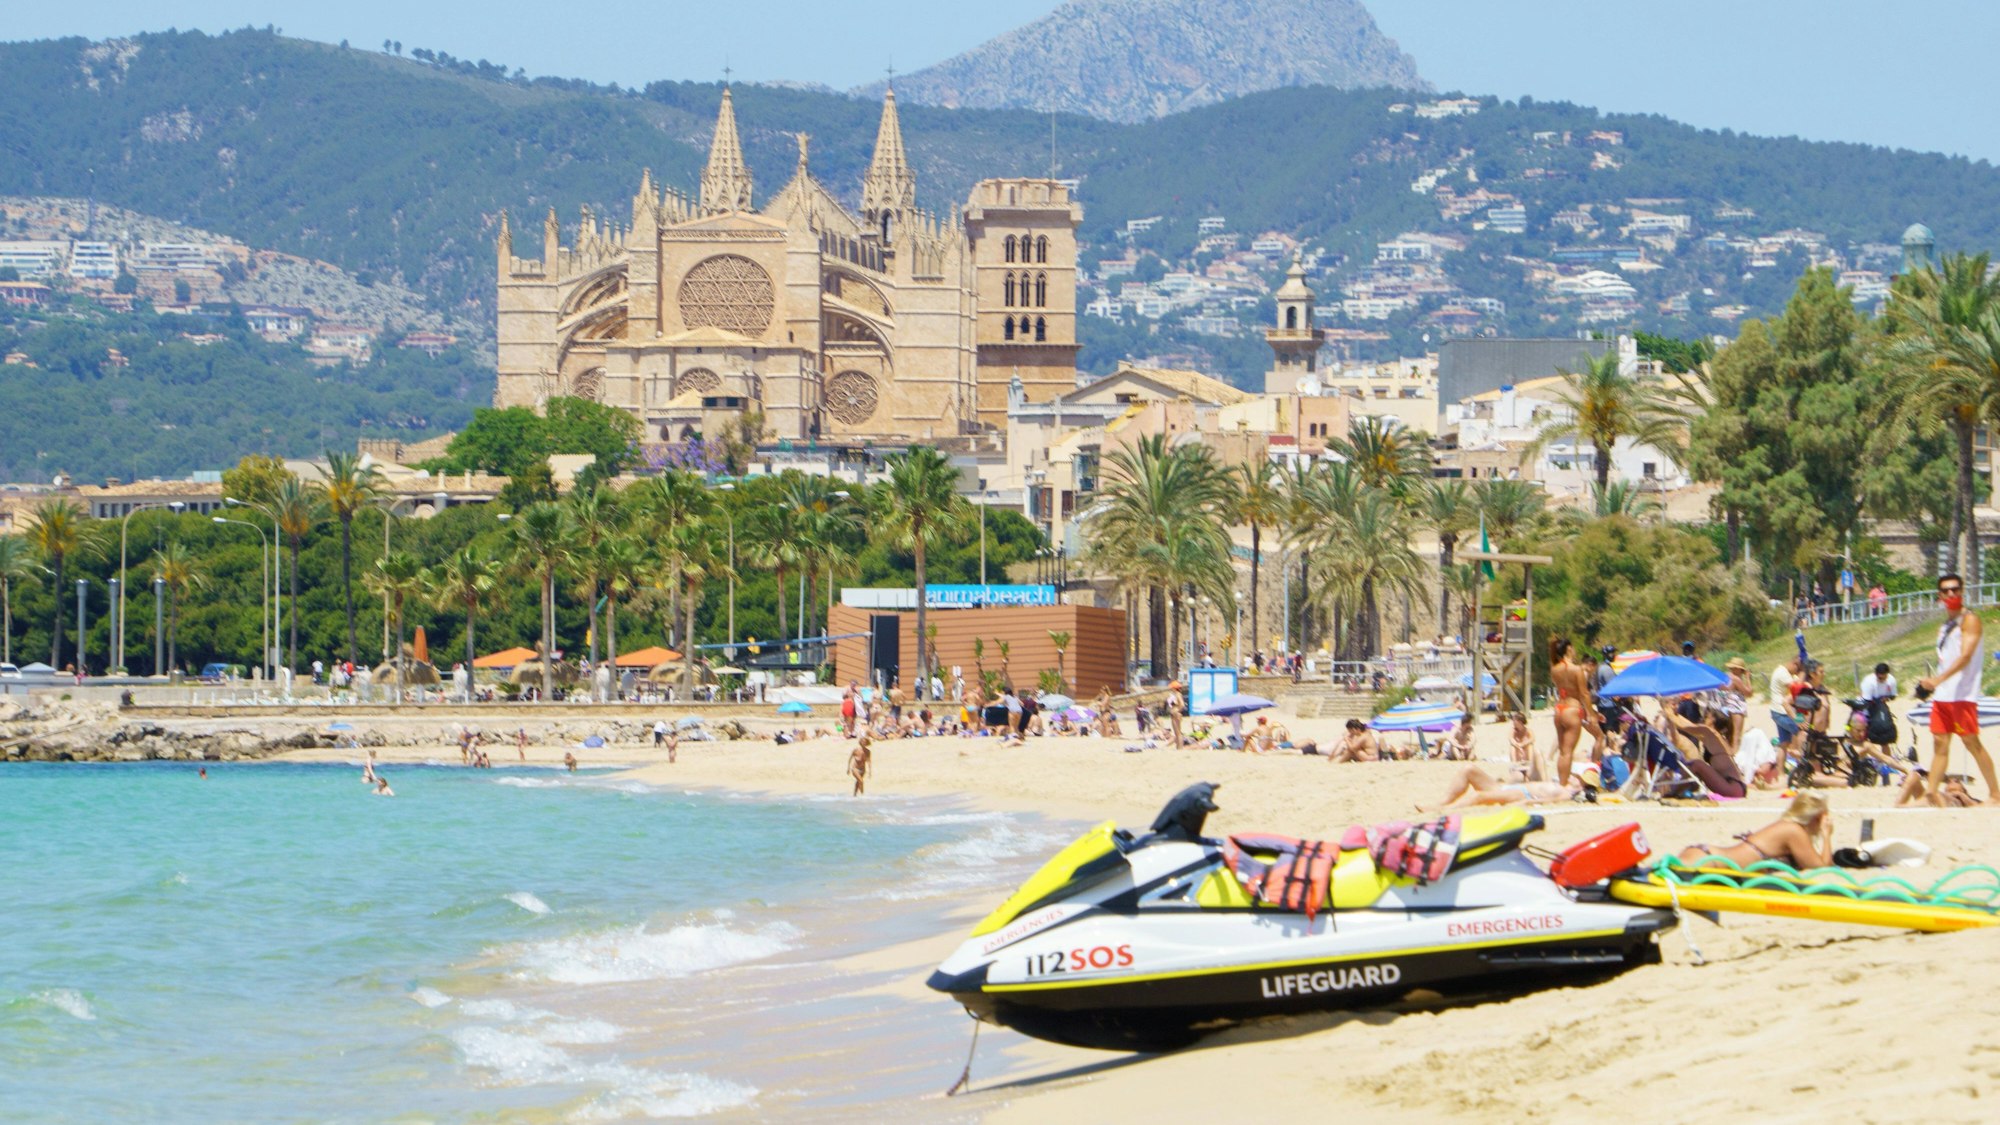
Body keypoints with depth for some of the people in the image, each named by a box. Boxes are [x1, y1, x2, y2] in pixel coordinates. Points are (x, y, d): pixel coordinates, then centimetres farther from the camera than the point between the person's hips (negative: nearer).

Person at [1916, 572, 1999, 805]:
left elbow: (1965, 656, -18)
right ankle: (1932, 794, 1)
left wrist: (1939, 679, -28)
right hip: (1941, 696, 8)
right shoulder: (1943, 627, 19)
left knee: (1972, 743, -6)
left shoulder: (1970, 621, -6)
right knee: (1939, 744, 3)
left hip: (1963, 695, -8)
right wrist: (1930, 684, 12)